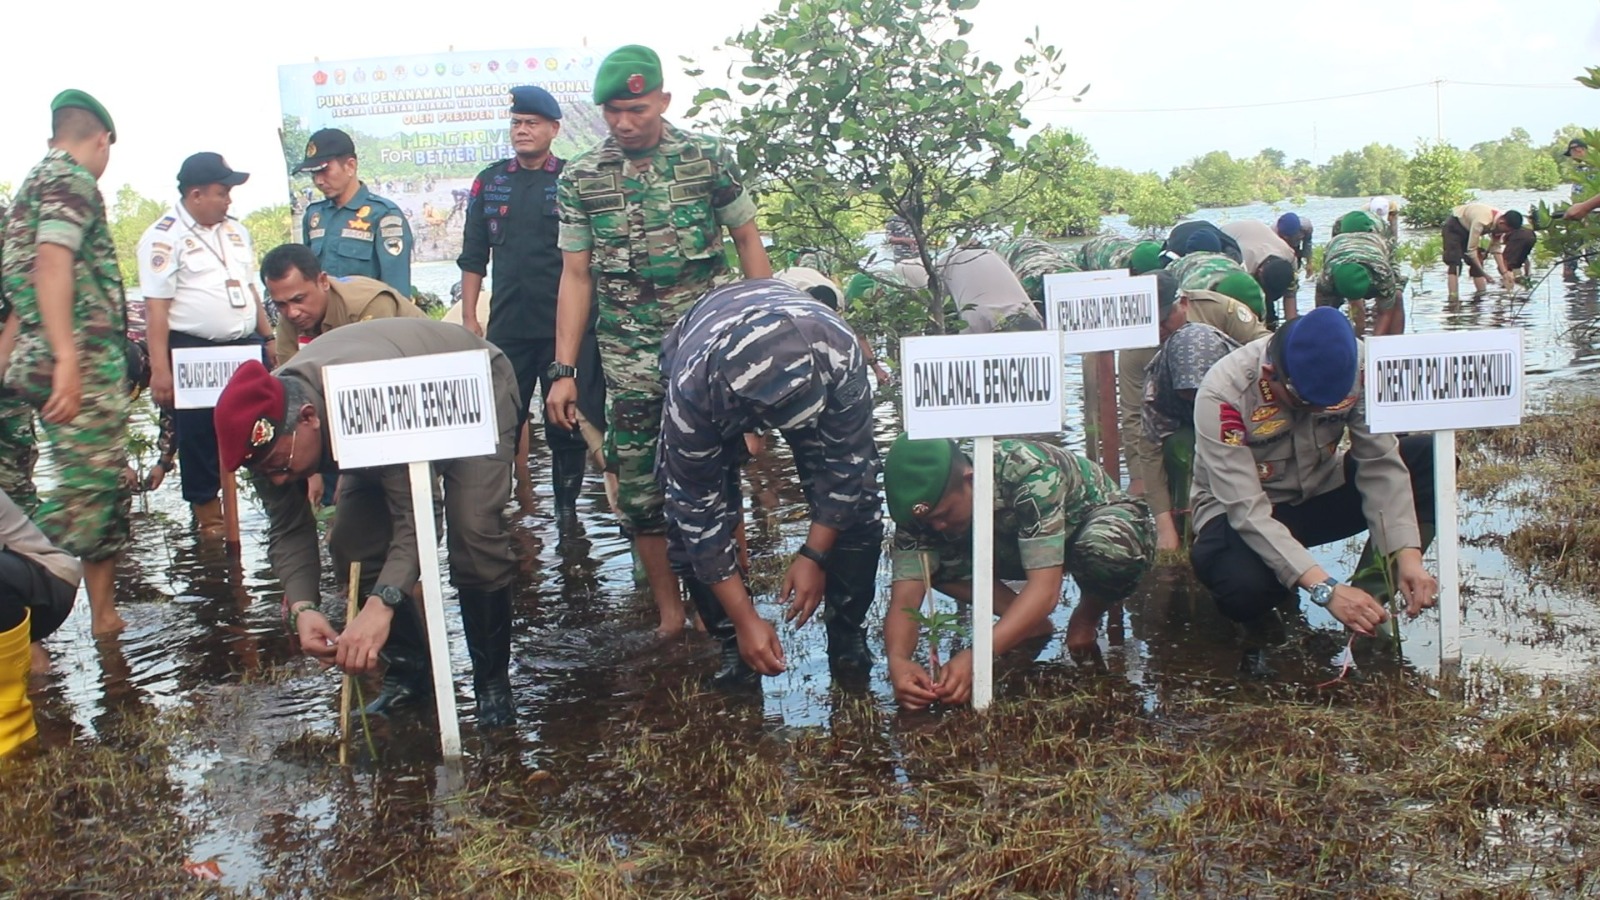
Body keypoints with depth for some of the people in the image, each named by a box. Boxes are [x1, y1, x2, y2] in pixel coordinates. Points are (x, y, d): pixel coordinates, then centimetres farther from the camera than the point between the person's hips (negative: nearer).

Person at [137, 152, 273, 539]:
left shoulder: (234, 231, 14)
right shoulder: (164, 237, -9)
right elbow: (156, 308, -14)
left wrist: (269, 338, 17)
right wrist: (160, 369, -18)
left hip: (246, 346, 6)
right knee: (199, 437, 6)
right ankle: (208, 513, 18)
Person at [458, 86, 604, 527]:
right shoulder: (489, 182, 10)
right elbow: (474, 256, 12)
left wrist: (595, 313, -4)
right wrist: (468, 316, 6)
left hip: (567, 325, -3)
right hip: (507, 326, 3)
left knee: (568, 425, 5)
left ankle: (567, 507, 20)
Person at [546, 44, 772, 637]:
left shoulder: (708, 159, 0)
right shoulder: (579, 180, 3)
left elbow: (748, 241, 6)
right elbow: (575, 277, 5)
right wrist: (564, 372, 1)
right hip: (629, 360, 2)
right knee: (639, 489, 3)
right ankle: (670, 611, 19)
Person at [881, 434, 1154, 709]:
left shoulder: (1030, 473, -39)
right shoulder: (924, 502, -24)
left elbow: (1045, 588, -45)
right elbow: (904, 600, -29)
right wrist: (897, 660, -50)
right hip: (1014, 544, 4)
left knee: (1109, 552, -41)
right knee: (927, 560, -21)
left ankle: (1088, 615, -7)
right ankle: (1026, 622, -3)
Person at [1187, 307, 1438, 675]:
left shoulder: (1354, 365, -19)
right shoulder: (1223, 394, -30)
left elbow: (1381, 464, -18)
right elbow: (1247, 511, -33)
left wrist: (1407, 556, -31)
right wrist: (1325, 588, -40)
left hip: (1322, 494, 5)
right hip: (1240, 517, -4)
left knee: (1430, 457, -18)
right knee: (1244, 588, -38)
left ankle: (1371, 596, -15)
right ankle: (1260, 622, 1)